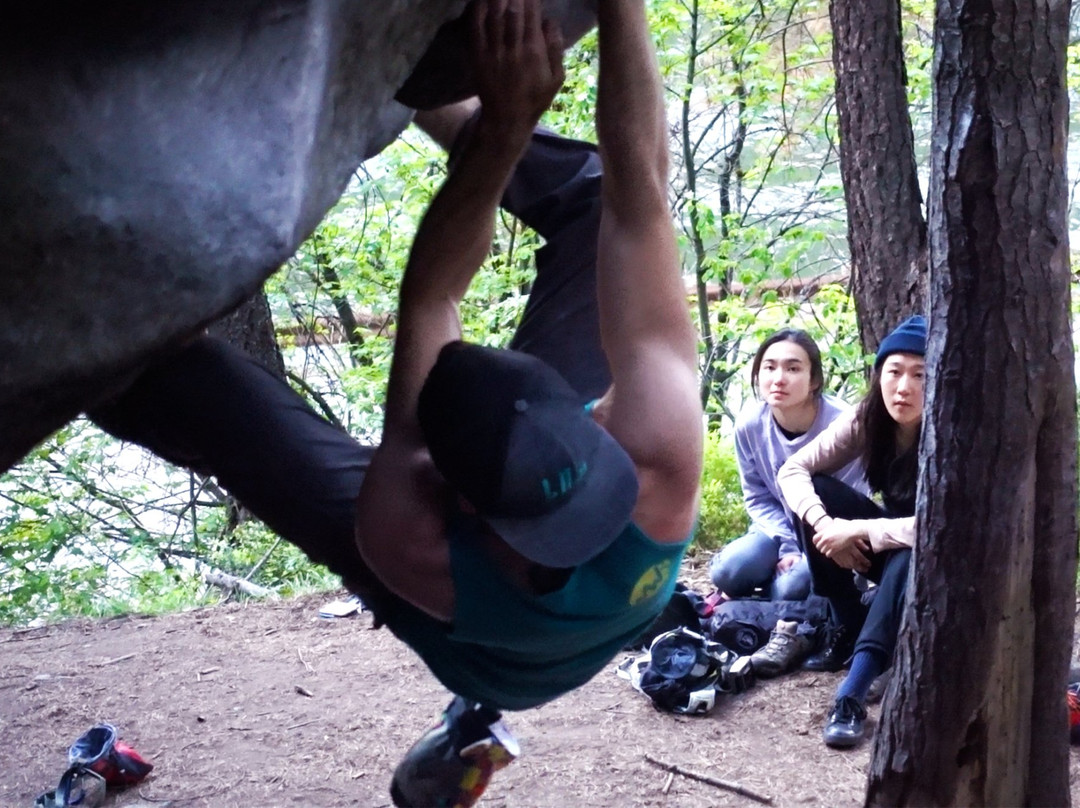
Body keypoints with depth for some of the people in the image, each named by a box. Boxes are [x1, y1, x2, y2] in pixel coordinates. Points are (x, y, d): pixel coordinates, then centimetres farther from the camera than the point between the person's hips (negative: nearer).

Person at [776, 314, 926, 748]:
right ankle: (848, 623, -6)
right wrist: (825, 523, -29)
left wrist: (857, 530, -31)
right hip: (886, 545, 5)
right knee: (818, 492, -17)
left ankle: (853, 695, -41)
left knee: (908, 560, -39)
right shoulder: (867, 419, -12)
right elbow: (793, 470, -11)